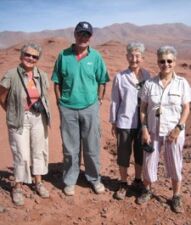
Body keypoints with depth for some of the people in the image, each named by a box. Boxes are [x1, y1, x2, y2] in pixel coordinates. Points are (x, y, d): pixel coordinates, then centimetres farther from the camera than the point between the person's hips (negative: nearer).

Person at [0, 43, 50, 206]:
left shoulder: (42, 76, 2)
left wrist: (40, 106, 0)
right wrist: (14, 113, 4)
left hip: (39, 118, 4)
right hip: (19, 120, -4)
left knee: (39, 150, 12)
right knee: (22, 154, -1)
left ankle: (38, 182, 31)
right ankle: (18, 187, 19)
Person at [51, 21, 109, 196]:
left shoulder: (96, 57, -1)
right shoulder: (64, 55, 0)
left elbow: (102, 82, 4)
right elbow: (57, 82, 4)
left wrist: (98, 101, -2)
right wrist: (60, 102, 0)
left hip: (90, 108, 0)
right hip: (68, 109, 0)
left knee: (92, 147, 11)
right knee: (70, 148, 11)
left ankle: (94, 179, 29)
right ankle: (70, 181, 27)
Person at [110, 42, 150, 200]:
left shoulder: (147, 76, 1)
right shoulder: (120, 77, -7)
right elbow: (115, 101, -2)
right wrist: (113, 123, 0)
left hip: (143, 122, 3)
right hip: (125, 123, -2)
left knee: (140, 154, 15)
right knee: (123, 155, 7)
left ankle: (138, 180, 36)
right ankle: (123, 184, 27)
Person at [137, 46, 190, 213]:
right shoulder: (150, 83, -4)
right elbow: (143, 108, -1)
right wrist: (144, 129, -8)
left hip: (174, 132, 0)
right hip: (153, 131, 1)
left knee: (175, 165, 11)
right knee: (149, 163, 12)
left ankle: (176, 196, 31)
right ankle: (147, 190, 36)